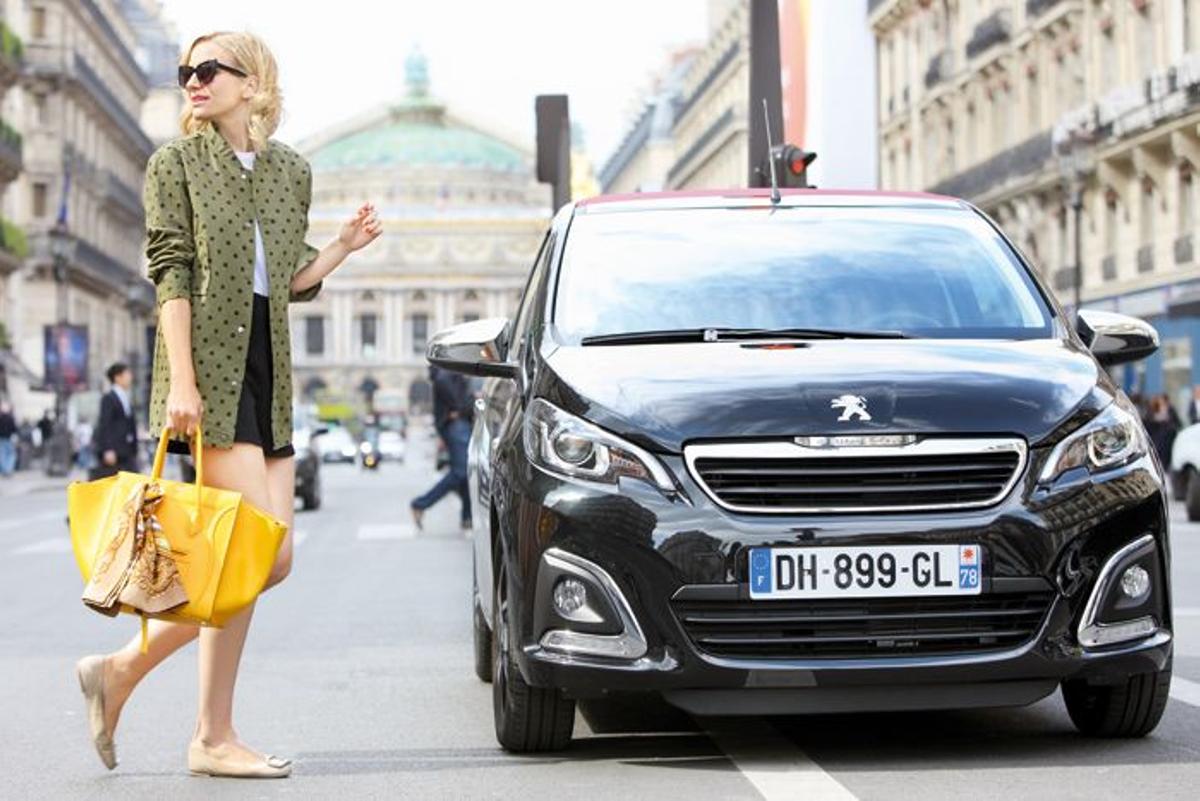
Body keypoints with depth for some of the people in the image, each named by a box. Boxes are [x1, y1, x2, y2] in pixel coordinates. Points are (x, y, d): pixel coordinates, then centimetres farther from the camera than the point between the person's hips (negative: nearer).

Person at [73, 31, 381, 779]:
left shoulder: (291, 170, 14)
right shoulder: (175, 163, 0)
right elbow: (170, 274, -8)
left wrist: (342, 247, 0)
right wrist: (180, 381, -16)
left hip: (269, 377, 7)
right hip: (209, 370, -7)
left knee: (275, 560, 3)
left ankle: (121, 670, 11)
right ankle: (214, 737, -2)